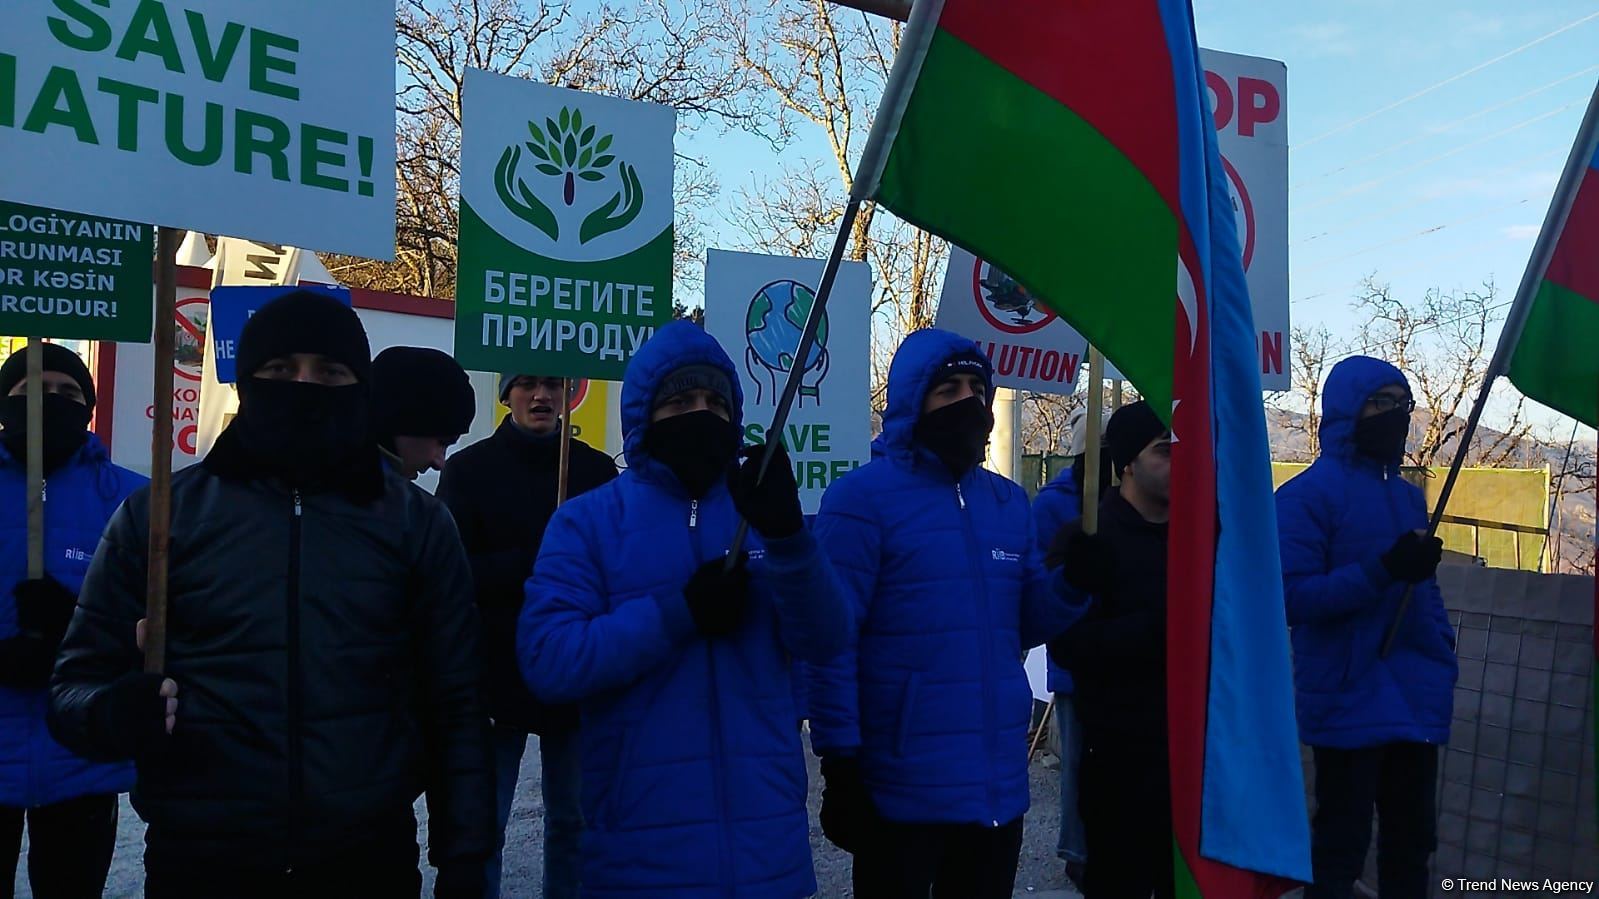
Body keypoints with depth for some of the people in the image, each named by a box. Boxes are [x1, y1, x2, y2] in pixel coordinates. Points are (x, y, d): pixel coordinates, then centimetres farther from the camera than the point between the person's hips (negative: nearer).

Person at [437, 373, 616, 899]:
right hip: (498, 674, -2)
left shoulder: (597, 469, 7)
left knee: (574, 820, 11)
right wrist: (532, 564, -20)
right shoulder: (469, 469, 2)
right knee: (483, 825, 2)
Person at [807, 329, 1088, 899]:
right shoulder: (862, 497, -10)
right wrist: (840, 762, -17)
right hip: (902, 788, -6)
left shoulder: (1010, 501, 9)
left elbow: (1029, 623, 10)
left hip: (998, 784, 6)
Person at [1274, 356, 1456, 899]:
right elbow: (1291, 596, -19)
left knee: (1412, 847, 16)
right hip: (1350, 706, -7)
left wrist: (1444, 661, 6)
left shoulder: (1409, 495, 14)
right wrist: (1384, 569, -25)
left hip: (1417, 704, 8)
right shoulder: (1308, 495, -10)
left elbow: (1424, 591, 20)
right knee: (1340, 852, 1)